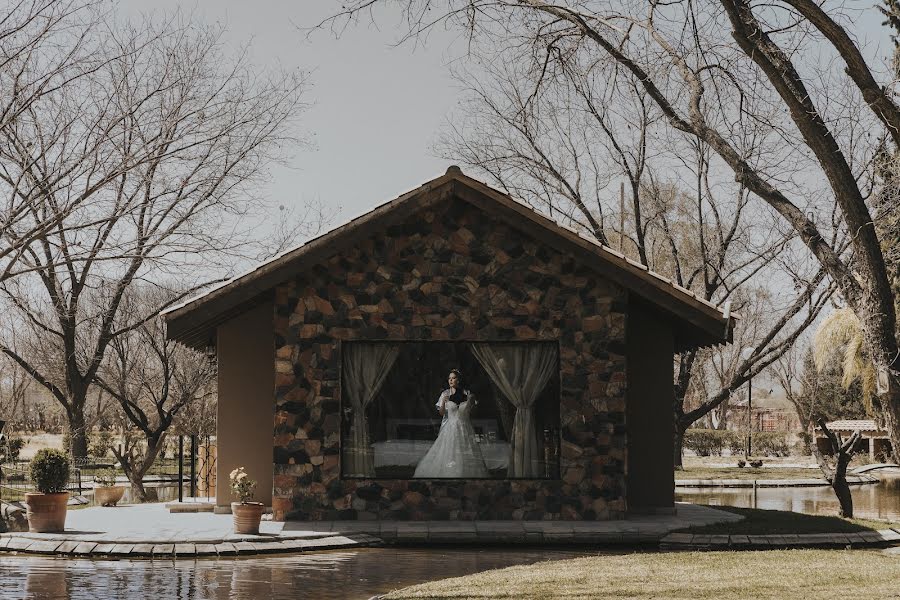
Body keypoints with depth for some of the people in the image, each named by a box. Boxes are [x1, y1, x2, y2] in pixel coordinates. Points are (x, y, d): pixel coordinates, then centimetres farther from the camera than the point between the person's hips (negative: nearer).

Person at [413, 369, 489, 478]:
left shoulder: (467, 393, 3)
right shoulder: (445, 394, 0)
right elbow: (441, 413, 1)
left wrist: (471, 402, -4)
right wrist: (443, 403, -16)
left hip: (465, 428, 1)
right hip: (449, 427, -1)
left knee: (466, 458, -2)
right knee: (446, 455, -8)